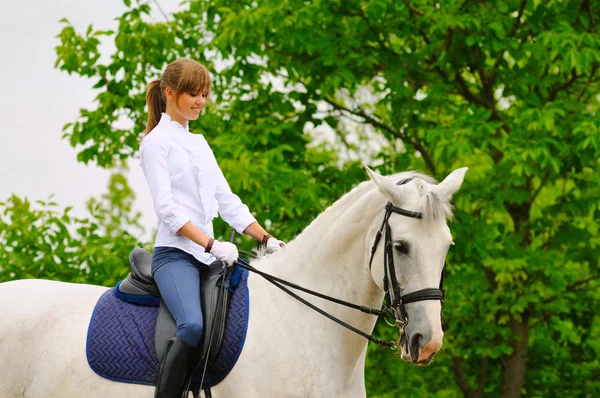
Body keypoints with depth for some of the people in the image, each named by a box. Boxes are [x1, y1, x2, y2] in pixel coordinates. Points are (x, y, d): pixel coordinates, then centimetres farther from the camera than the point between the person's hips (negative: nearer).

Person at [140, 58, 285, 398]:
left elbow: (226, 200, 21)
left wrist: (266, 239, 9)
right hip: (175, 254, -8)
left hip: (208, 257, 8)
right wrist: (212, 244, -22)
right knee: (193, 326, -33)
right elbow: (167, 209, -12)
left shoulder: (199, 143, 22)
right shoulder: (156, 142, -1)